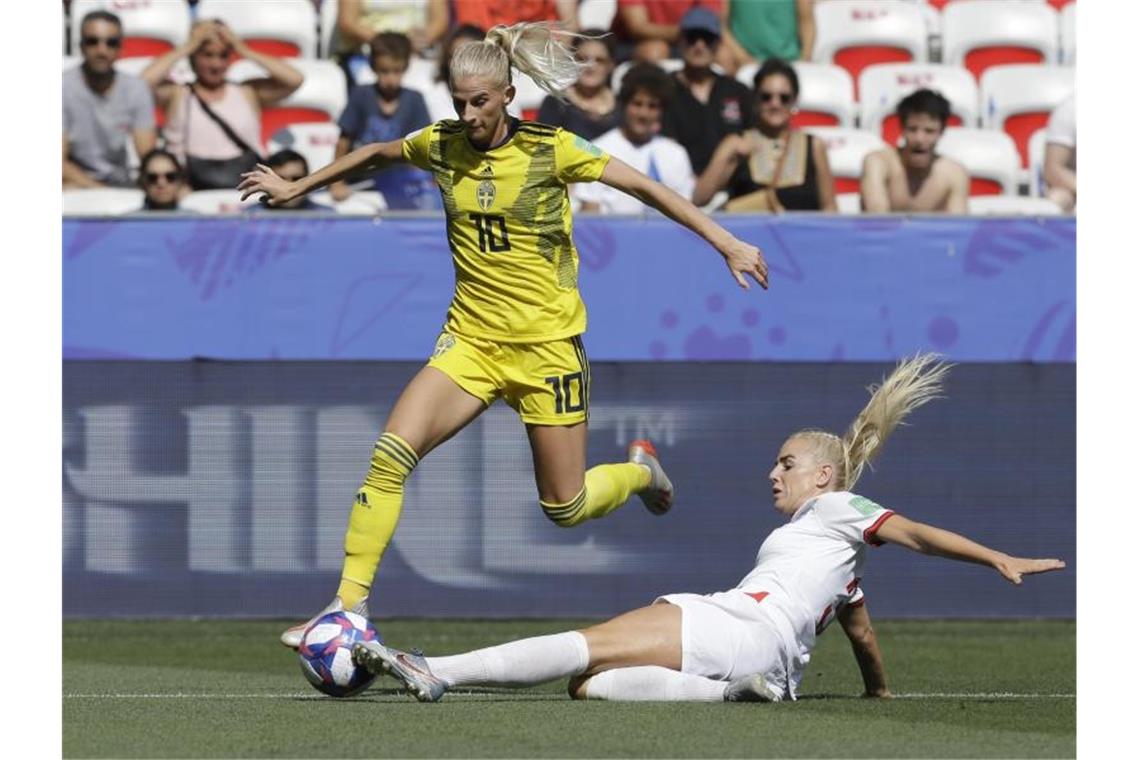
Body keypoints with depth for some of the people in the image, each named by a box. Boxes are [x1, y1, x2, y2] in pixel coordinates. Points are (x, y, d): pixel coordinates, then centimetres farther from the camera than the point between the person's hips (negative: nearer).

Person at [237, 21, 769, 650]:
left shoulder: (549, 149, -11)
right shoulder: (441, 145, 0)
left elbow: (645, 188, -8)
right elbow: (375, 155, 20)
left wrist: (725, 243, -10)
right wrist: (295, 189, 28)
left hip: (546, 342, -3)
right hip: (471, 337, 3)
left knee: (565, 508, 2)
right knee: (390, 455, -19)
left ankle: (640, 471, 37)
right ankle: (347, 606, -15)